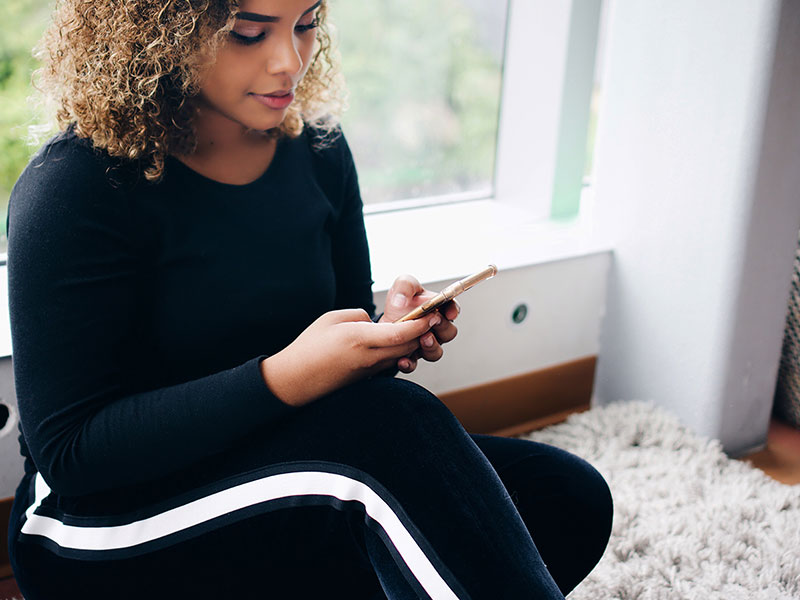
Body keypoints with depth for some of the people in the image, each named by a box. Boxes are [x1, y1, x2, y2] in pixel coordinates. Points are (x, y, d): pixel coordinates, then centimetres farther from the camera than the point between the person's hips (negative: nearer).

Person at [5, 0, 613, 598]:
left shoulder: (318, 150, 1)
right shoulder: (71, 189, -17)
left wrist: (390, 334, -15)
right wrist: (285, 378, -31)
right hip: (113, 534, -6)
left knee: (570, 498, -12)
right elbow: (67, 450, -20)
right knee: (400, 424, -32)